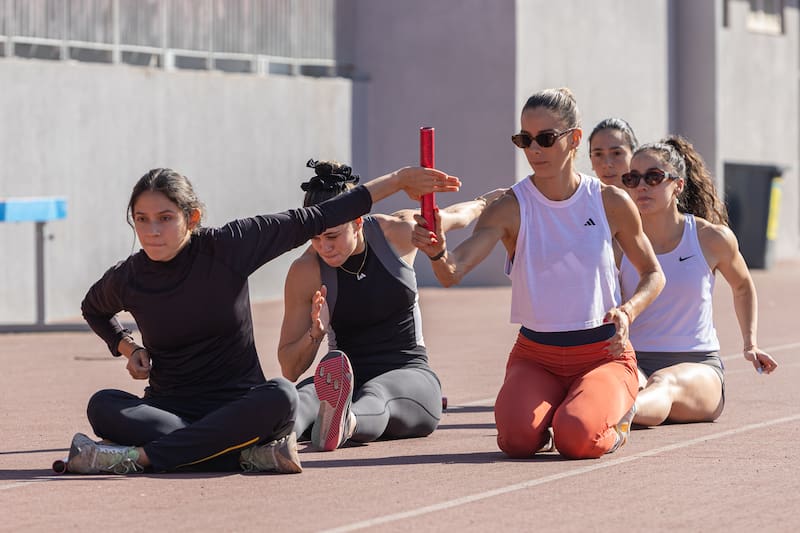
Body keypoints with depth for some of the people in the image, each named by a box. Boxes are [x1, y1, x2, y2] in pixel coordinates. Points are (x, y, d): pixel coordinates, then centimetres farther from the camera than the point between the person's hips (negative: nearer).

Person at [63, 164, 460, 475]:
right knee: (103, 407, -29)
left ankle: (140, 456, -35)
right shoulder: (127, 279, -1)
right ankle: (249, 454, -36)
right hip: (170, 408, 1)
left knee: (280, 397, -35)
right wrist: (128, 348, 6)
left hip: (237, 404, -1)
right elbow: (93, 309, 25)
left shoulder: (227, 247, -7)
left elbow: (310, 221, -1)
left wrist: (397, 181, 2)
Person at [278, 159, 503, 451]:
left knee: (374, 394, -39)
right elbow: (289, 370, 0)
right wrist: (315, 333, -21)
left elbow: (455, 217, 22)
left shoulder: (398, 233, -3)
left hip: (410, 375, 0)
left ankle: (343, 423, -76)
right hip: (349, 378, 0)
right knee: (304, 394, -37)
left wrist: (482, 202, 45)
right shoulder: (306, 271, -5)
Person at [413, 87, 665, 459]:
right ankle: (553, 407, 10)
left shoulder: (611, 203, -3)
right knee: (517, 438, -28)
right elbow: (452, 273, -21)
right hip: (535, 355, 1)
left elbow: (653, 274, 11)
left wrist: (628, 311, -10)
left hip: (603, 354, -1)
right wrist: (438, 254, -45)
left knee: (578, 439, -30)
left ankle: (614, 418, 9)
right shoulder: (511, 209, -7)